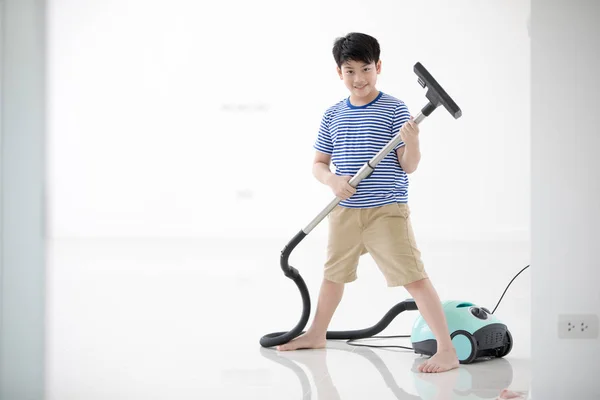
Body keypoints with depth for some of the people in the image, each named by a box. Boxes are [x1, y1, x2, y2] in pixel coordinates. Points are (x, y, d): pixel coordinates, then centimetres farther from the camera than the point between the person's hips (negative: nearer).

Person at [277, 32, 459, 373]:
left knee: (414, 276, -13)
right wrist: (333, 180, -11)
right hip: (345, 212, 5)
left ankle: (448, 350, -11)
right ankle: (317, 334, 43)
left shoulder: (395, 110, -7)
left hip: (388, 211, -5)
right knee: (334, 273, 22)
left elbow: (409, 166, -9)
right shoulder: (333, 115, 5)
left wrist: (412, 141, -30)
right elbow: (318, 164, 10)